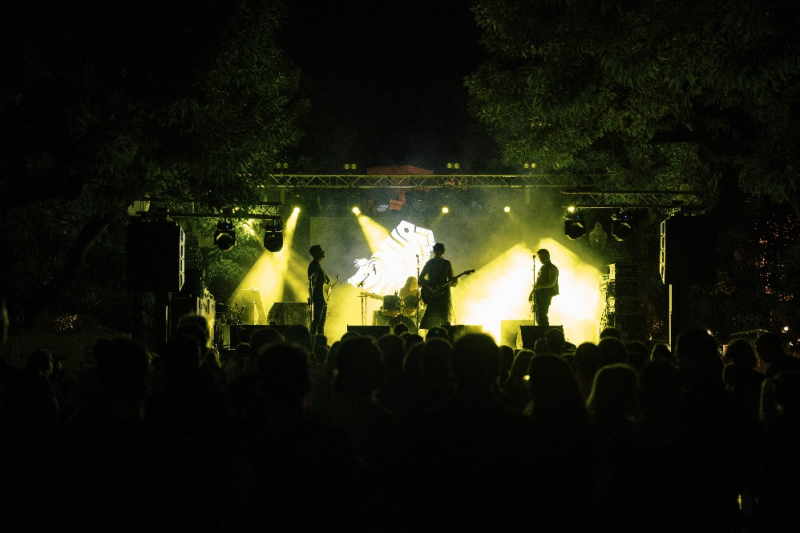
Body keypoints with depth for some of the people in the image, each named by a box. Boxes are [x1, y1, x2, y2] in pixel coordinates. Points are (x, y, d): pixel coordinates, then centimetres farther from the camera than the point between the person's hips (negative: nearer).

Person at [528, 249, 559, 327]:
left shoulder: (552, 268, -7)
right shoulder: (542, 268, 21)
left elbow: (552, 283, -17)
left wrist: (540, 286, -30)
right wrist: (531, 294, 18)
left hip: (545, 296, -9)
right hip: (538, 296, 9)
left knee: (542, 316, -16)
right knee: (538, 317, 8)